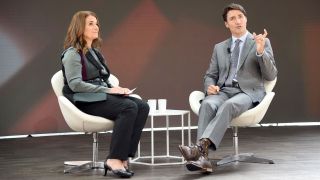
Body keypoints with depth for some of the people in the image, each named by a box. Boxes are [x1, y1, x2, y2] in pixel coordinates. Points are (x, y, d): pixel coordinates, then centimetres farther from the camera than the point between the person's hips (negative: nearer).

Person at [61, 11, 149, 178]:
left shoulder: (95, 52, 23)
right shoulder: (72, 54, -4)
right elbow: (75, 84, -16)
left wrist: (116, 88, 1)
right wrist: (107, 90, -18)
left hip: (101, 96, 8)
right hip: (85, 101, -8)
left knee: (142, 106, -17)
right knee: (129, 107, -30)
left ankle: (123, 157, -24)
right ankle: (114, 159, -29)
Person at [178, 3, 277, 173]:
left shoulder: (263, 43, 9)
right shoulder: (219, 47, 20)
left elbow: (271, 75, 2)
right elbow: (210, 75, 20)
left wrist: (260, 52, -15)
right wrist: (209, 86, -5)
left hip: (248, 92, -3)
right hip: (223, 91, 3)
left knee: (229, 105, -38)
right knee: (207, 104, -33)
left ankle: (201, 146, -51)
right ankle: (202, 156, -46)